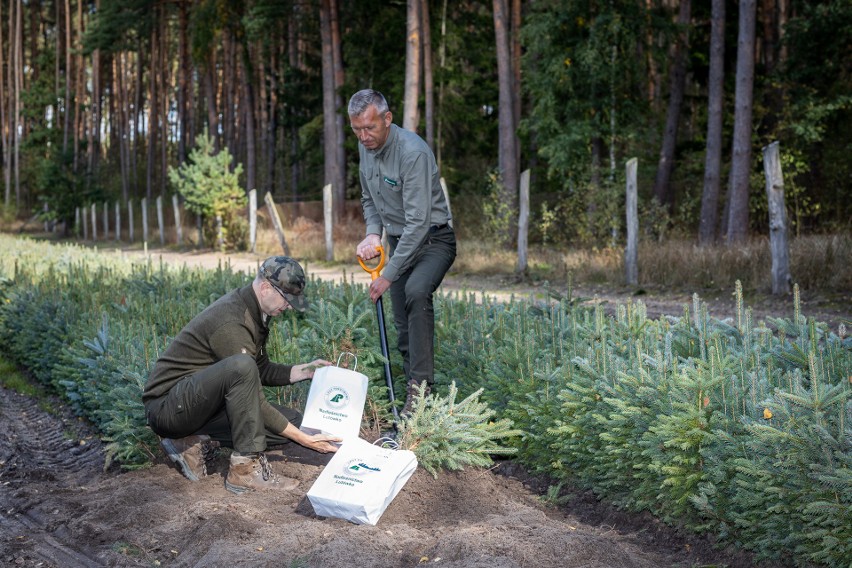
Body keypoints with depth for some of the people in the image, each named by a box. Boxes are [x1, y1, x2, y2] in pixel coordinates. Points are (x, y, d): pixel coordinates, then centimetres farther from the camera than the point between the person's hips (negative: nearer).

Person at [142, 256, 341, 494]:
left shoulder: (255, 313, 5)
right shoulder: (230, 323, -25)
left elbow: (262, 371, 20)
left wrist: (304, 371, 4)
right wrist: (305, 439, -21)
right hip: (166, 407, -10)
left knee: (293, 421, -1)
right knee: (241, 366, -36)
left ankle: (196, 442, 0)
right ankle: (245, 469, -26)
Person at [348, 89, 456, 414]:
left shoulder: (413, 153, -26)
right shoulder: (365, 147, 1)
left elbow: (418, 222, -29)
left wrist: (388, 275, -27)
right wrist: (373, 233, -4)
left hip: (433, 240, -8)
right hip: (399, 241, 8)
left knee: (416, 291, -35)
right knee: (403, 326, 6)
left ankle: (421, 386, -35)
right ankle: (412, 396, 17)